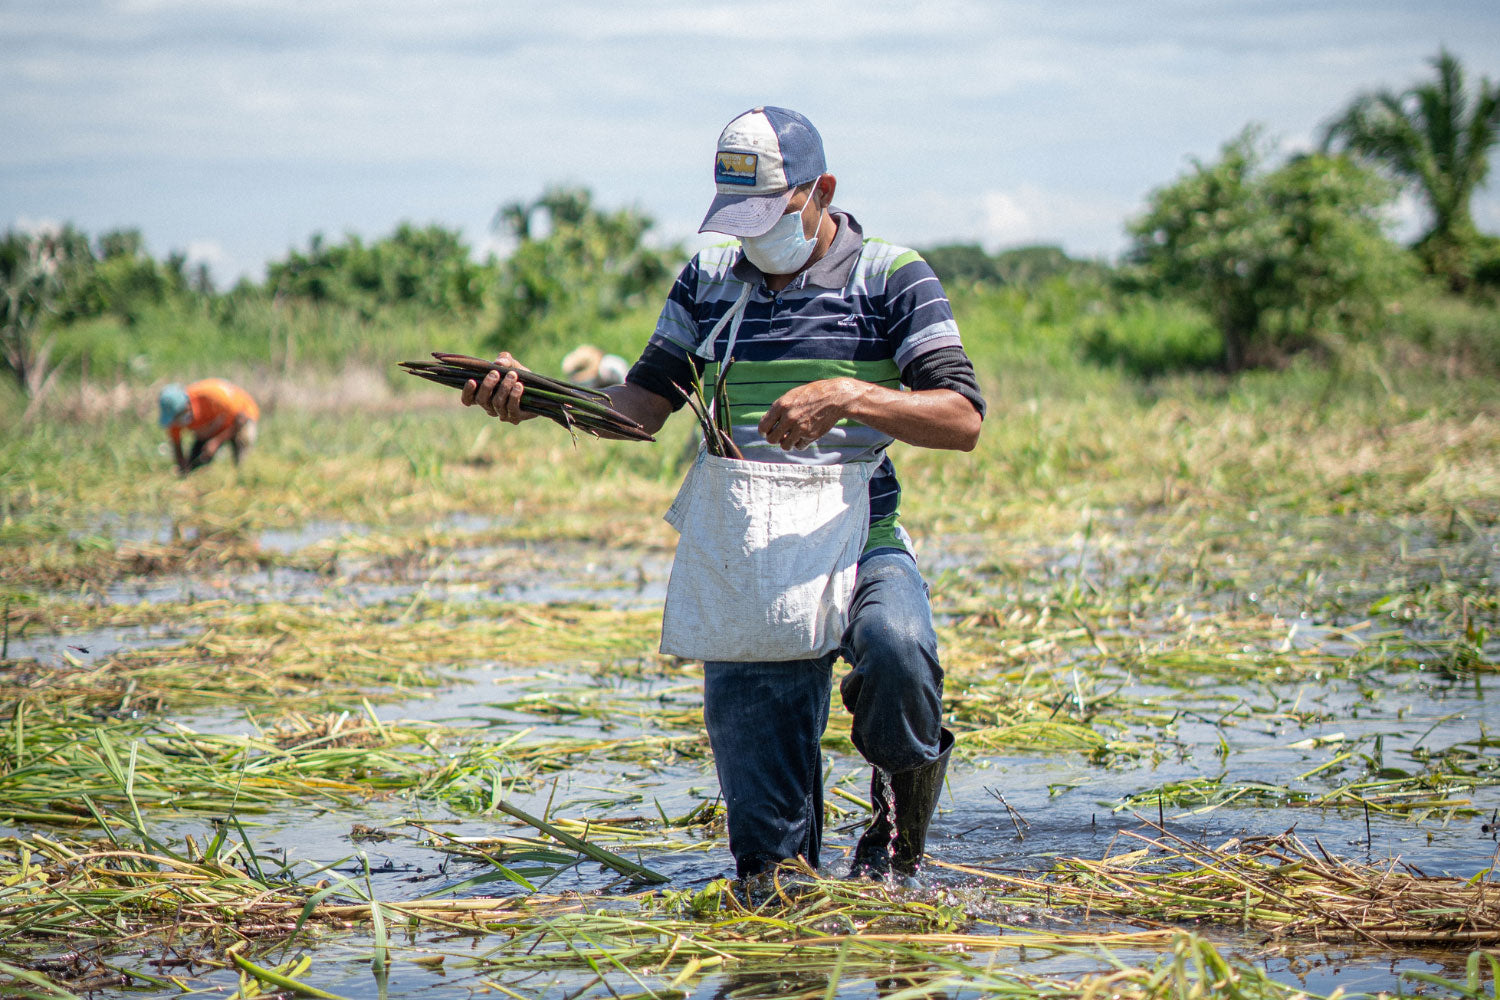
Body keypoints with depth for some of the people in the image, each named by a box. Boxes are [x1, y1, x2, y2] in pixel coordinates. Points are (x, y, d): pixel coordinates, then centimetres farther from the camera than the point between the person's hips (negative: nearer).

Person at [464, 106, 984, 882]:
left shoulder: (891, 278, -2)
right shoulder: (708, 281, 11)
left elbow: (963, 420, -11)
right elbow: (641, 407, 10)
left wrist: (848, 395, -26)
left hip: (860, 545, -2)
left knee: (895, 649, -38)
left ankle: (905, 785, -9)